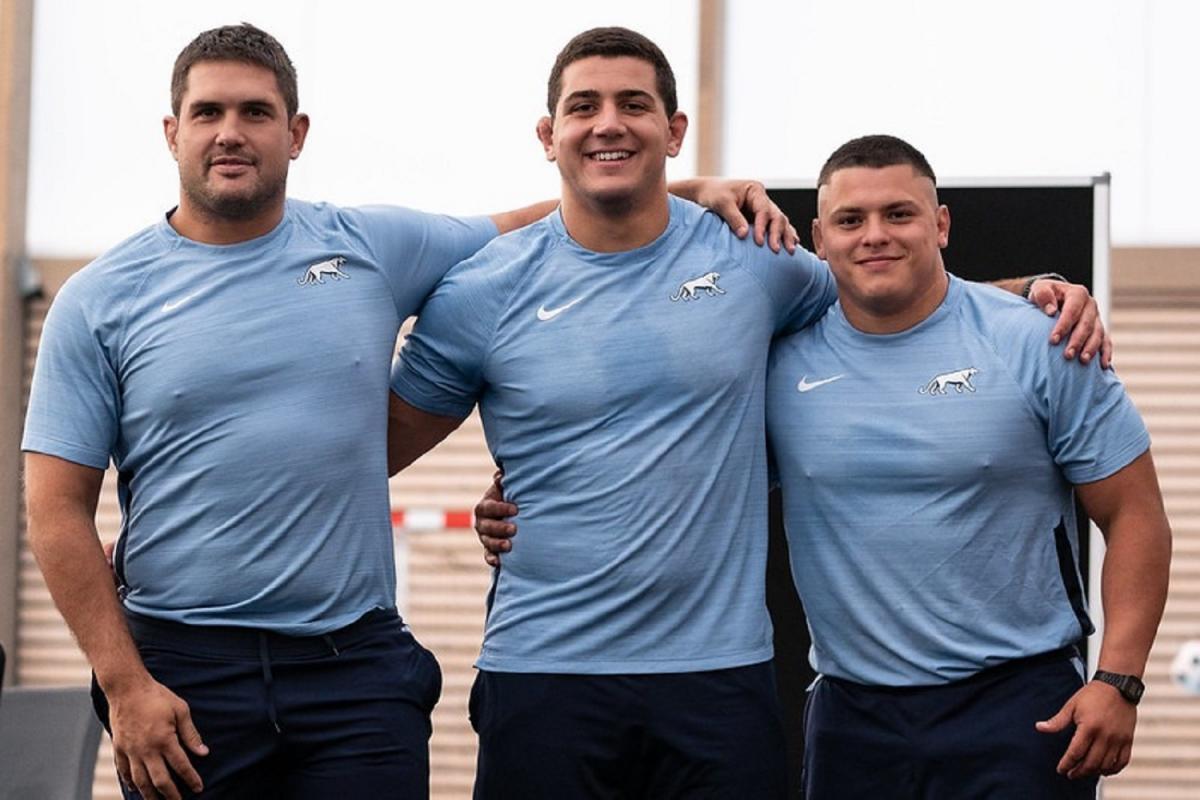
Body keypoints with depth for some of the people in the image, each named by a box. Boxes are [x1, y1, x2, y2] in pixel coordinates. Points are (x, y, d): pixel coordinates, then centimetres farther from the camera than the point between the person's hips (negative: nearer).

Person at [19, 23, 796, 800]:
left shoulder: (370, 247, 7)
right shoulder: (100, 300, 1)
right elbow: (59, 510, 0)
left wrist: (696, 191, 7)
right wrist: (123, 685, -8)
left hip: (358, 663, 1)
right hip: (184, 670, -1)